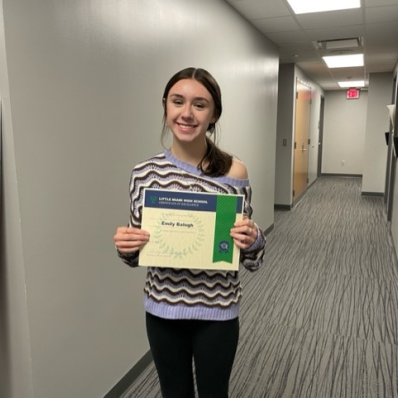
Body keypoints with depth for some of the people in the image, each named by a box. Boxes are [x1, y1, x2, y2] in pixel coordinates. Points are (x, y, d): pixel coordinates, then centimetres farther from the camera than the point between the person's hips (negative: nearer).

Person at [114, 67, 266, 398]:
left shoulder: (234, 172, -13)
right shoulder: (145, 173, -8)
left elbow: (251, 259, -4)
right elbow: (137, 254, 2)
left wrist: (253, 241, -25)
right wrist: (125, 248, -19)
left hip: (216, 313, -1)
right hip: (162, 310, 2)